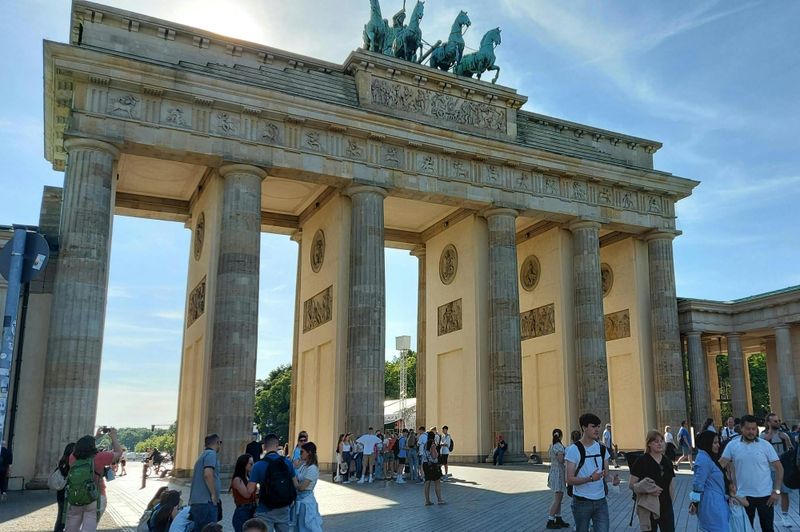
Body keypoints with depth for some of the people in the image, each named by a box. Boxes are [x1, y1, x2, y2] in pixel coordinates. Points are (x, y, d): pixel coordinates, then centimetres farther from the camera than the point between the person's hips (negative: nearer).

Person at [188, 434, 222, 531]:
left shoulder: (203, 454, 22)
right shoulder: (211, 454, -8)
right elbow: (208, 474, -22)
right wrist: (214, 494, -16)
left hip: (197, 502, 10)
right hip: (206, 502, -10)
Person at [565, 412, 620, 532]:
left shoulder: (602, 449, 7)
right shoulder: (574, 449, -10)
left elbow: (606, 474, 10)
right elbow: (570, 480, -14)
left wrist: (612, 480, -13)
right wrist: (590, 478, -28)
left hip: (601, 501, 4)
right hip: (581, 502, -4)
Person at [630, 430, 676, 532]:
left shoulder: (667, 461, 8)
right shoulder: (641, 461, -9)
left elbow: (671, 485, 15)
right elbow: (632, 485, -10)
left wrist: (671, 501, 8)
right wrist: (648, 490, -23)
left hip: (666, 507, 4)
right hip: (648, 508, -4)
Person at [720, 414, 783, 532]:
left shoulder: (765, 445, -5)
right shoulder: (732, 445, -4)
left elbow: (779, 468, -2)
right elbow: (721, 465, -3)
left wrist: (777, 491, -8)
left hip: (765, 495, 0)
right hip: (743, 495, 1)